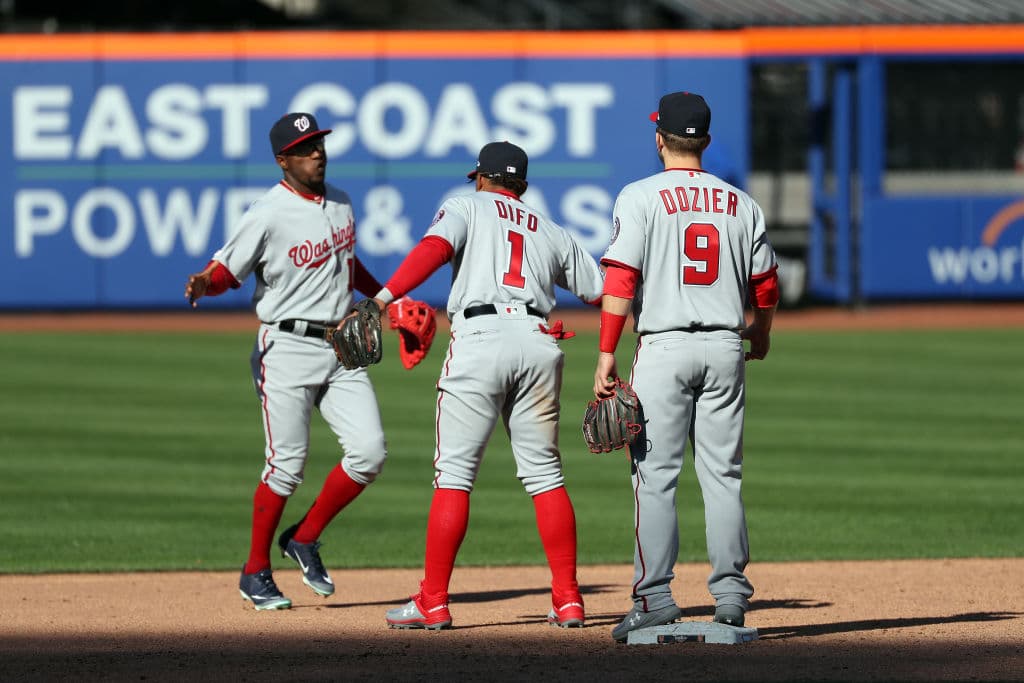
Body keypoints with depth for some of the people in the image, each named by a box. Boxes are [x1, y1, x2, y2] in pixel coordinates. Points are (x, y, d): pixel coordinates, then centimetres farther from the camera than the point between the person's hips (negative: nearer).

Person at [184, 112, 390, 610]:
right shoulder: (268, 215, -12)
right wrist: (204, 284, -33)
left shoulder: (340, 203, 10)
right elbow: (228, 269, -12)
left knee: (369, 452, -6)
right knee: (287, 465, -4)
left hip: (341, 346, 6)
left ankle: (305, 540, 13)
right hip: (288, 349, -6)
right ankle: (256, 573, 12)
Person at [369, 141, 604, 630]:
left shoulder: (466, 207, 14)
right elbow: (601, 292, 24)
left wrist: (384, 298, -12)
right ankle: (568, 600, 9)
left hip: (480, 337, -4)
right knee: (544, 474, 11)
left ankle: (433, 603, -4)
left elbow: (435, 248, -6)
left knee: (454, 472, -2)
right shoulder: (553, 234, 25)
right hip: (539, 342, 4)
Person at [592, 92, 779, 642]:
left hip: (663, 348, -4)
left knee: (655, 477, -2)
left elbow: (620, 281, -12)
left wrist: (606, 355, -11)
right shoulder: (740, 204, 9)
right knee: (723, 474, 8)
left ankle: (655, 601, -6)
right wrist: (761, 333, 34)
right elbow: (766, 286, 14)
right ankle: (730, 593, 6)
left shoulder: (641, 197, -4)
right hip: (725, 348, 4)